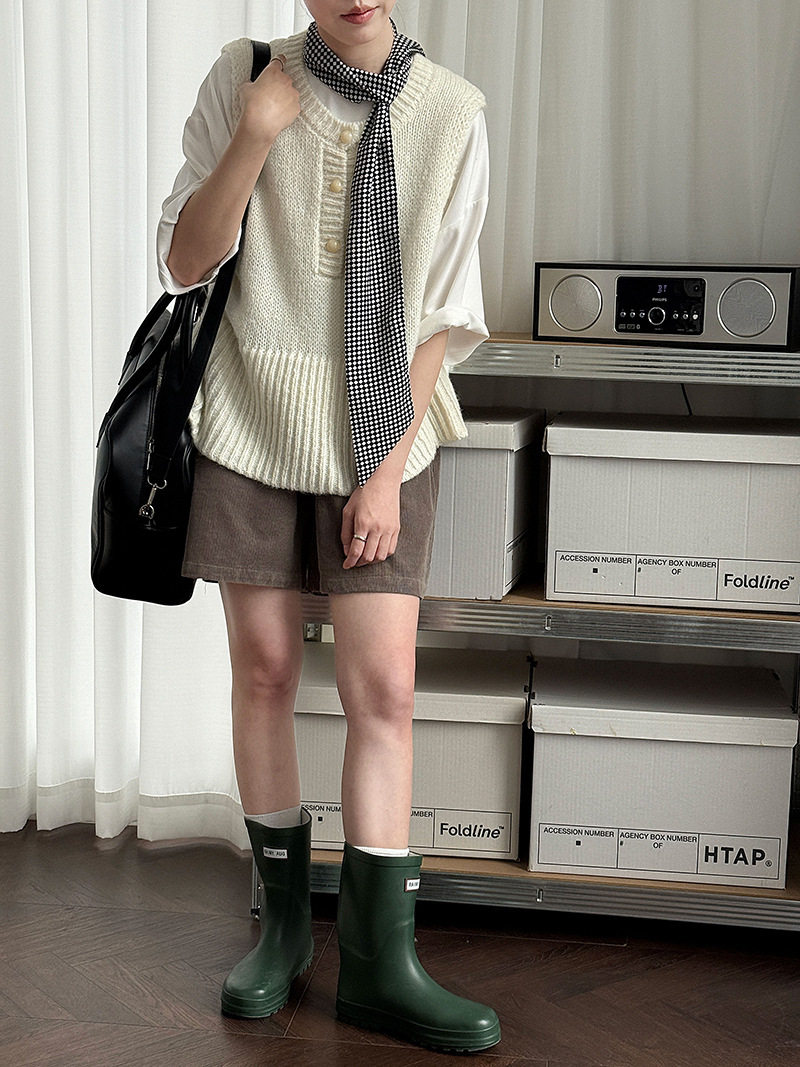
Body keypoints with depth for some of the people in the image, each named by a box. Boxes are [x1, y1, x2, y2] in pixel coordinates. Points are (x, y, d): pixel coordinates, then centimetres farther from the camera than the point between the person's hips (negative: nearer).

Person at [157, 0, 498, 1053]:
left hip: (385, 427, 0)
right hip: (255, 422, 1)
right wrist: (253, 138, -19)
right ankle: (283, 921, 24)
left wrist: (391, 466, -6)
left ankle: (380, 964, 6)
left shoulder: (452, 113, -5)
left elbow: (443, 314, -2)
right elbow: (185, 264, -4)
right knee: (264, 672, 7)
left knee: (384, 690, -4)